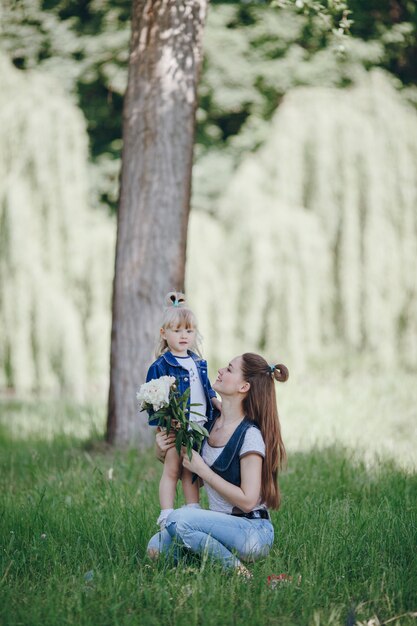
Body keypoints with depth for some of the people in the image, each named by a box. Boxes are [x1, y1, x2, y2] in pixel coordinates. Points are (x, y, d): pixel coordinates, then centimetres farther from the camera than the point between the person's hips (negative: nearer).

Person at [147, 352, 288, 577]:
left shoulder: (250, 435, -15)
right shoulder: (210, 426, 7)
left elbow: (247, 500, -19)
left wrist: (202, 469, -15)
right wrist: (164, 454, 1)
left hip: (253, 532, -7)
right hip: (222, 527, 7)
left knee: (178, 519, -27)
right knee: (156, 547, -10)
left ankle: (233, 568, -11)